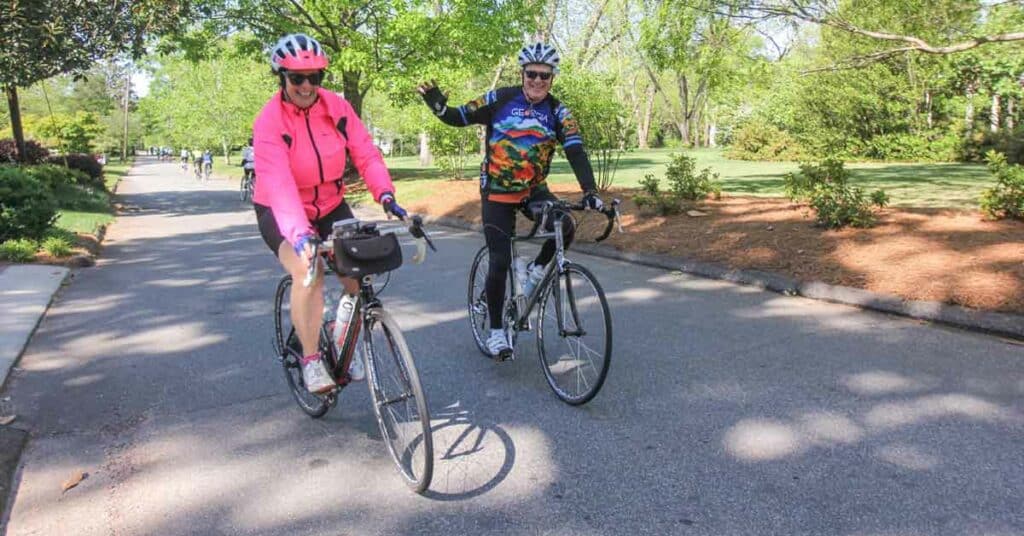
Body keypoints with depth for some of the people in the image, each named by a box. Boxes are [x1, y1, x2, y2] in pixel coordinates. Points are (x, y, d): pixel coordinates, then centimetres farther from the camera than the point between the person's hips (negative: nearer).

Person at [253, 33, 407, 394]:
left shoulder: (337, 107, -10)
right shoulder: (269, 123, -22)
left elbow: (366, 154, -14)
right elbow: (279, 184, -35)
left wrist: (385, 195, -32)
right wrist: (299, 233, -50)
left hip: (330, 207, 4)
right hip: (280, 213, -3)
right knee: (307, 270, -30)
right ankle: (311, 360, -13)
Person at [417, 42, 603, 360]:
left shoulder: (558, 112, -5)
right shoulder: (500, 99, -8)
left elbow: (576, 152, -16)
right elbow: (459, 118, -3)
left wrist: (589, 191, -29)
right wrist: (437, 106, -24)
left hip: (534, 190, 2)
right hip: (497, 192, -2)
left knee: (565, 229, -24)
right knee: (500, 262, -7)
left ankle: (537, 269, 8)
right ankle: (496, 331, 10)